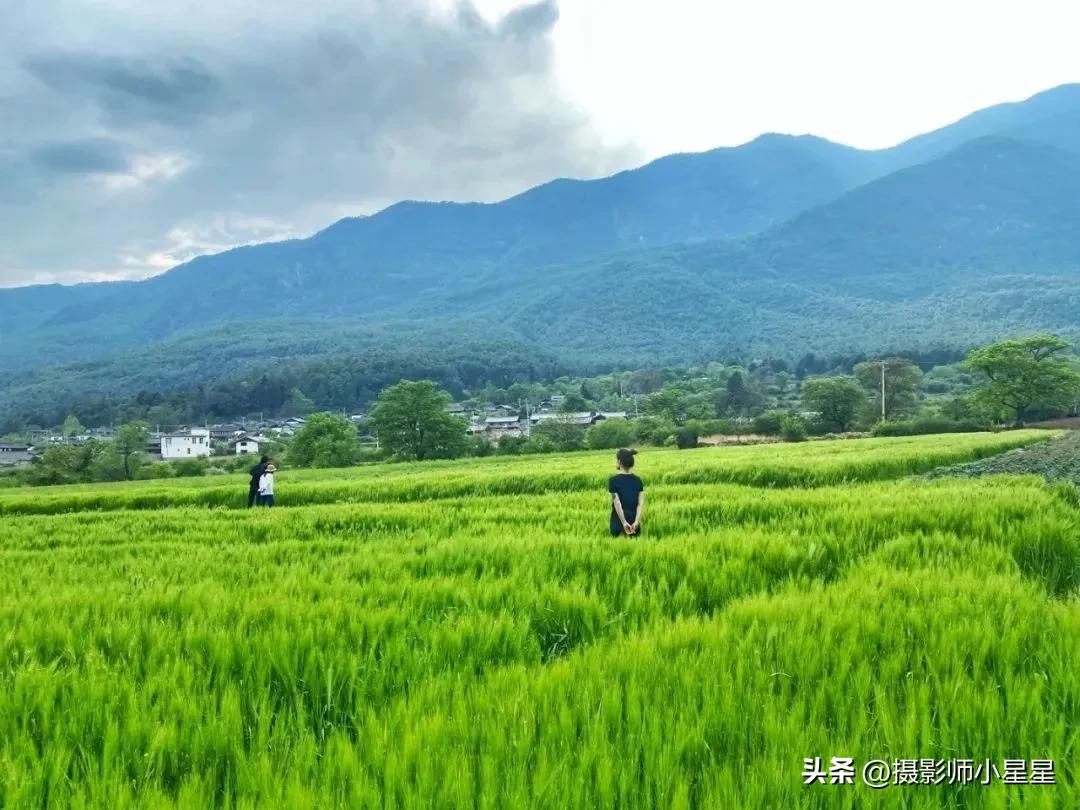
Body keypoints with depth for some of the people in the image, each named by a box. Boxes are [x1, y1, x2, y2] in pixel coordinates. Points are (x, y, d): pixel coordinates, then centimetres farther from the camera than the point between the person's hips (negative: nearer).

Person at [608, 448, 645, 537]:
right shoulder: (637, 480, 5)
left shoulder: (613, 480, -8)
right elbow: (641, 503, -4)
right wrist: (636, 521, -11)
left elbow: (617, 503, -13)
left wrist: (624, 522, -14)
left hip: (619, 522, -4)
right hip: (634, 523, 4)